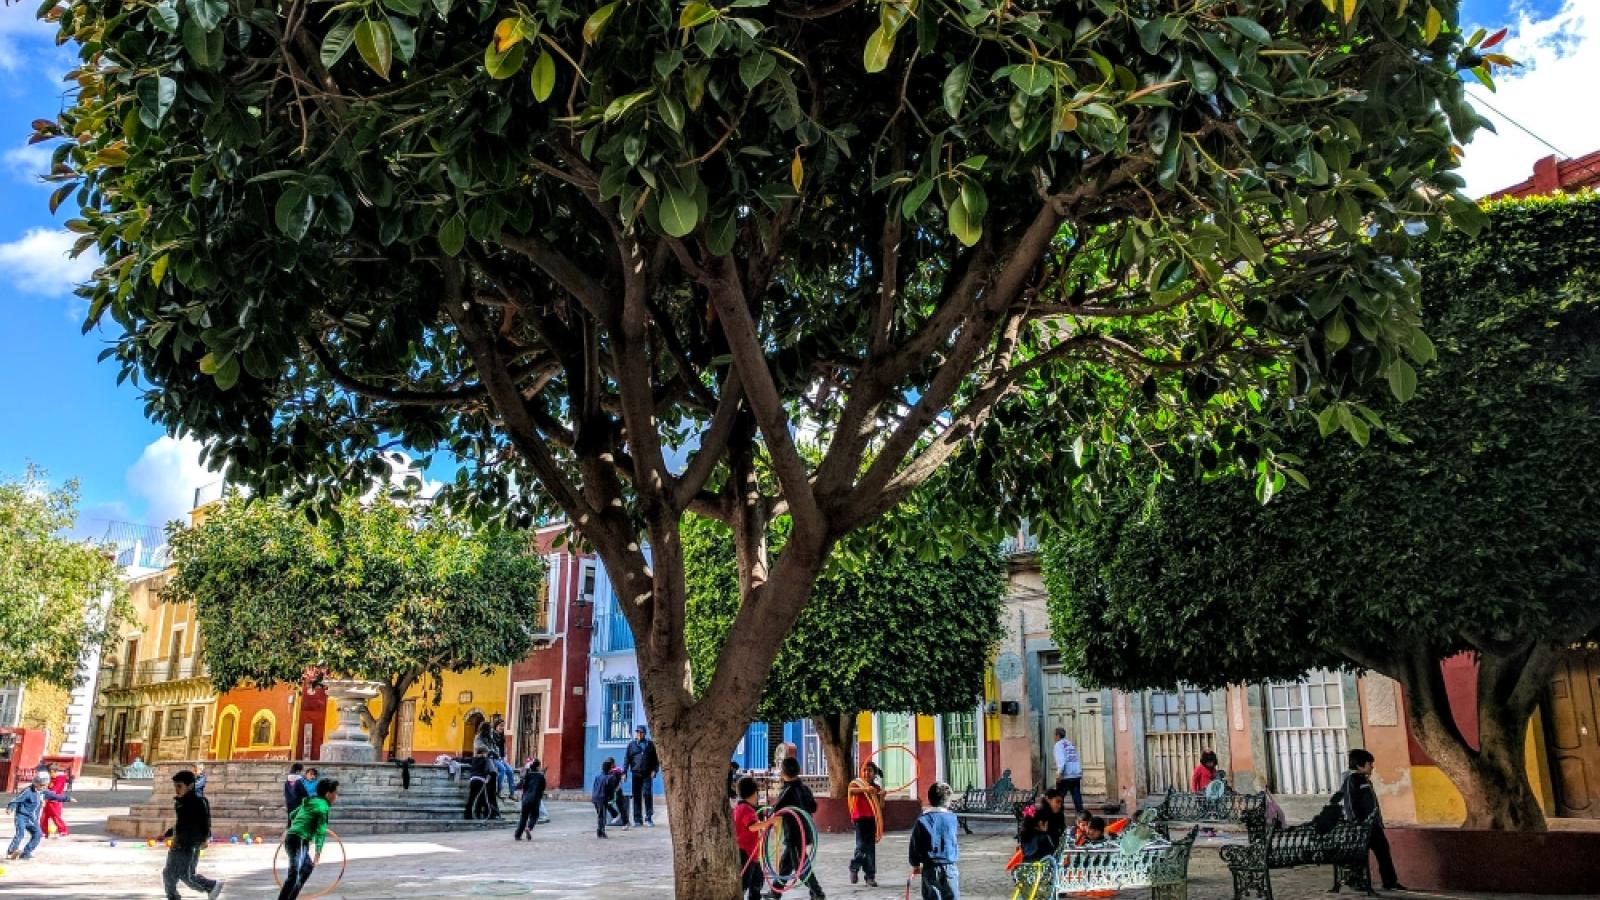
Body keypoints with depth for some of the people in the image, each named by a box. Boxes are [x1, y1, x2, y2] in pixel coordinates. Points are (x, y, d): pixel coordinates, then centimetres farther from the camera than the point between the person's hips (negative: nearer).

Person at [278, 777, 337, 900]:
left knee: (308, 866, 24)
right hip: (299, 840, -10)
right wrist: (318, 852, -22)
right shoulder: (323, 806, -10)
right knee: (294, 874, -18)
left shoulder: (310, 801, 17)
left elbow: (292, 814, 30)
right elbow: (321, 831, -17)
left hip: (291, 838, 10)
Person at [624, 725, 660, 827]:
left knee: (648, 794, -8)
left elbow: (656, 758, 10)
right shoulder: (631, 745, 9)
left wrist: (654, 770, -2)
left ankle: (649, 818, -1)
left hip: (647, 774, -1)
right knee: (636, 796, 3)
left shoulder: (651, 744, 10)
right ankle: (638, 819, 10)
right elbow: (626, 759, 6)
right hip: (636, 774, 1)